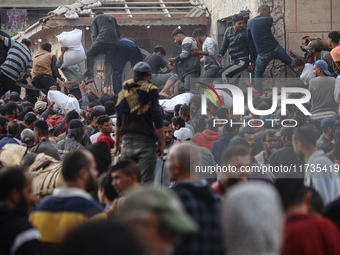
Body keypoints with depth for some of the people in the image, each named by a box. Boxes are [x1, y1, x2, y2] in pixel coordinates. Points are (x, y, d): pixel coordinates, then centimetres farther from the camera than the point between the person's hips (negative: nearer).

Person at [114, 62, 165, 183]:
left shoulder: (123, 92, 11)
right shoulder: (150, 91, -5)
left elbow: (118, 123, 16)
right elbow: (157, 121, -10)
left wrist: (117, 144, 24)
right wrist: (162, 143, -3)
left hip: (127, 141, 5)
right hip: (145, 142, -4)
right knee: (146, 181, -5)